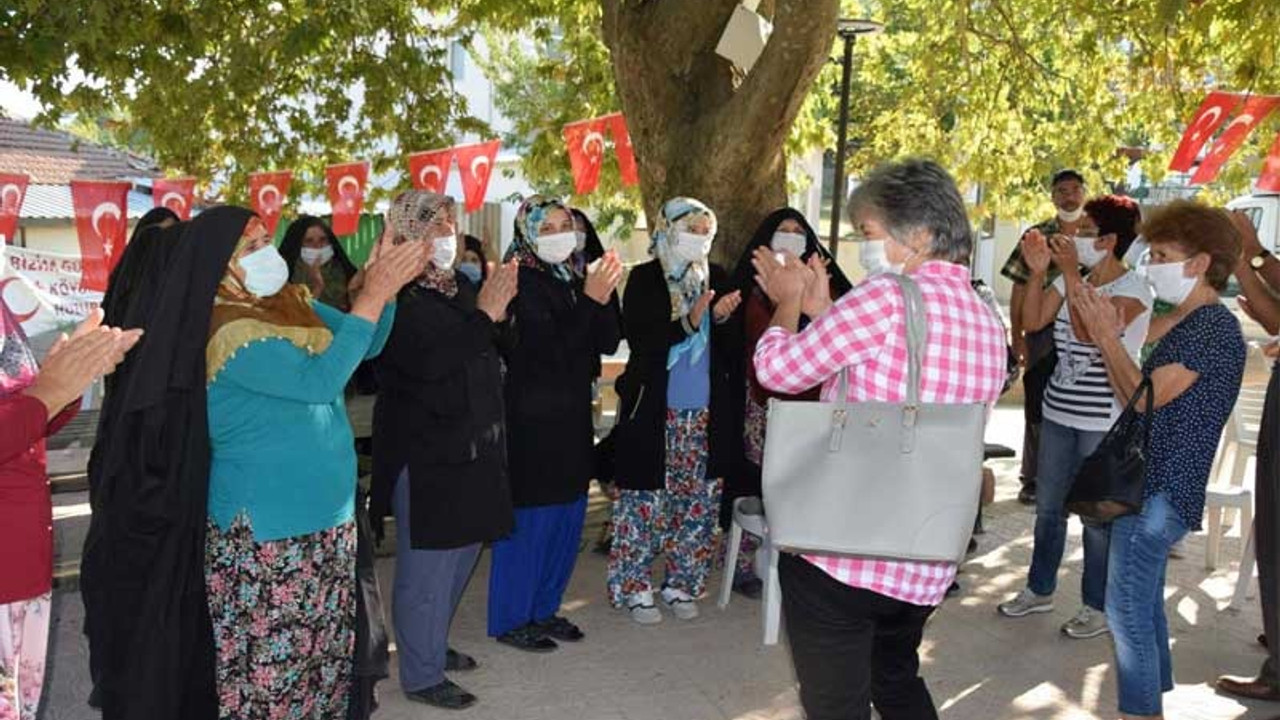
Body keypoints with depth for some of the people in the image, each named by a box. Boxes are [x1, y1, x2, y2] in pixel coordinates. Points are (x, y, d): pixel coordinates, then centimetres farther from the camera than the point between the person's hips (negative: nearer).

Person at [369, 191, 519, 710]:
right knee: (428, 566, 1)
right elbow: (429, 364, -26)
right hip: (426, 454, -8)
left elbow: (501, 346, 12)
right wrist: (483, 314, -24)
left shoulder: (462, 289, 11)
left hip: (473, 448, 9)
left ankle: (433, 645, 36)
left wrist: (499, 310, -7)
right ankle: (421, 675, 15)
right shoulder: (398, 298, -15)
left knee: (460, 555, 19)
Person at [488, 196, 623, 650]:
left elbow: (609, 343, 3)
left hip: (572, 417, 8)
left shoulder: (573, 281, 9)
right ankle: (510, 620, 13)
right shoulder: (521, 283, -13)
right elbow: (549, 351, -20)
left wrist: (604, 296, -12)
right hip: (532, 419, -8)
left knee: (568, 518, 14)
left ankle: (544, 608, 28)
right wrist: (590, 300, -23)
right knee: (529, 519, -1)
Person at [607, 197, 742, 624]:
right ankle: (634, 589, 12)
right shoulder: (644, 280, -2)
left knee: (698, 503, 8)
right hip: (653, 412, -4)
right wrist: (689, 321, -23)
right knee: (643, 502, 0)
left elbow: (730, 350, 8)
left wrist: (721, 318, -12)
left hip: (705, 414, 4)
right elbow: (640, 341, -13)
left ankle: (681, 584, 22)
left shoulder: (717, 279, 9)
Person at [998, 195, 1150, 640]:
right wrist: (1037, 271, -7)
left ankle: (1098, 607, 17)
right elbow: (1032, 322, 2)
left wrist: (1071, 273, -25)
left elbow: (1089, 331, -27)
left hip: (1103, 421, -7)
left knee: (1098, 515, 2)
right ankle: (1040, 589, 31)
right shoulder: (1071, 280, 7)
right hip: (1059, 411, 7)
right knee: (1048, 507, 16)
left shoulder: (1133, 289, -13)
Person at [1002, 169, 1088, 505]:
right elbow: (1020, 289, 1)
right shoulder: (1036, 236, 2)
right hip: (1042, 335, -1)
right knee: (1037, 408, 6)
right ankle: (1032, 479, 16)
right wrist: (1017, 336, -5)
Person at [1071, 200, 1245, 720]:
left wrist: (1108, 337, -11)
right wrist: (1109, 336, 8)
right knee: (1145, 602, 16)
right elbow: (1134, 399, 12)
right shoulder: (1190, 324, 14)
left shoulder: (1213, 326, -16)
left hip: (1159, 490, -10)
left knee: (1126, 608, -5)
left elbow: (1147, 398, -19)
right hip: (1153, 484, 10)